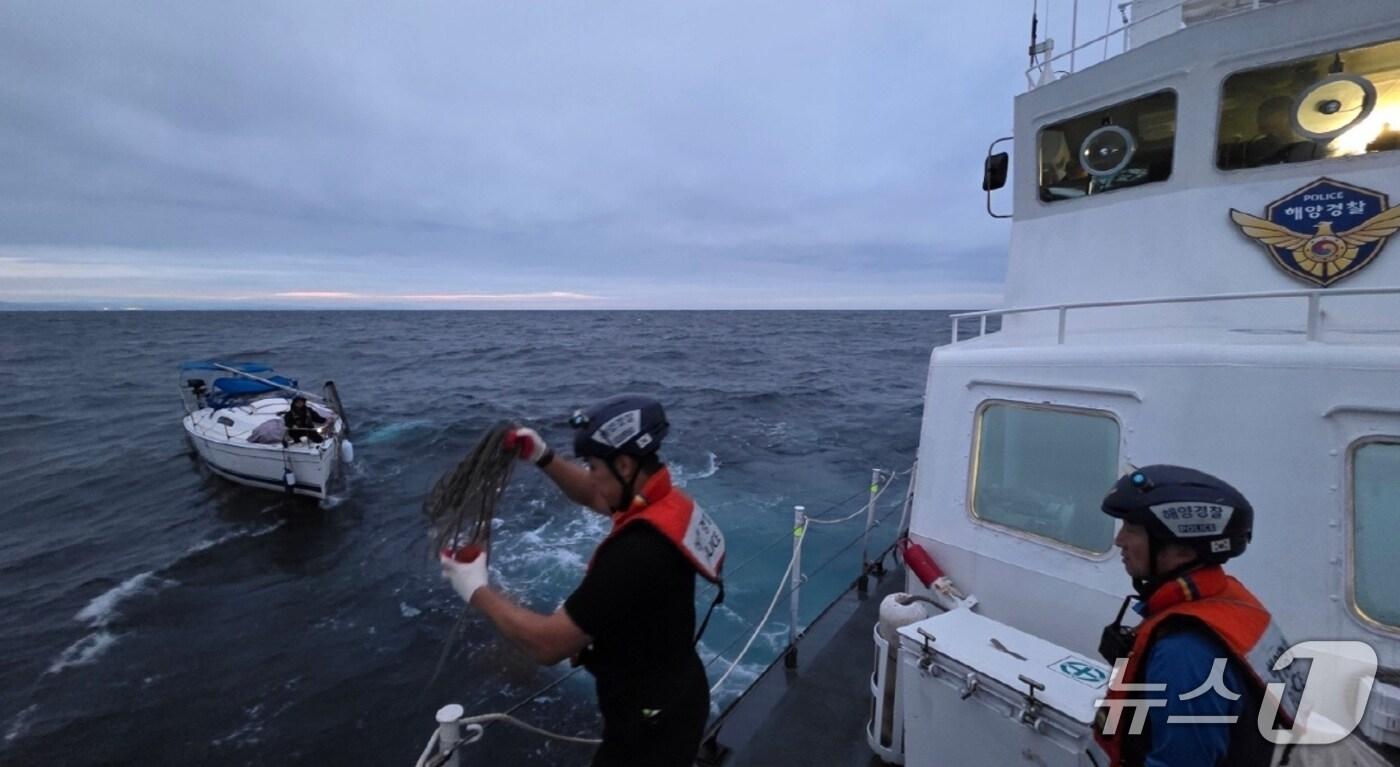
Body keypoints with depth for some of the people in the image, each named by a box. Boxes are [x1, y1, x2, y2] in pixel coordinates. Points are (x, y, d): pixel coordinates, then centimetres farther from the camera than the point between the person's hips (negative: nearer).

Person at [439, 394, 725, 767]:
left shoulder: (636, 551, -37)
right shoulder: (663, 500, -8)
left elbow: (549, 643, -29)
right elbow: (593, 495, 12)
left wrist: (476, 590, -16)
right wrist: (543, 458, -3)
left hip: (651, 726, -8)